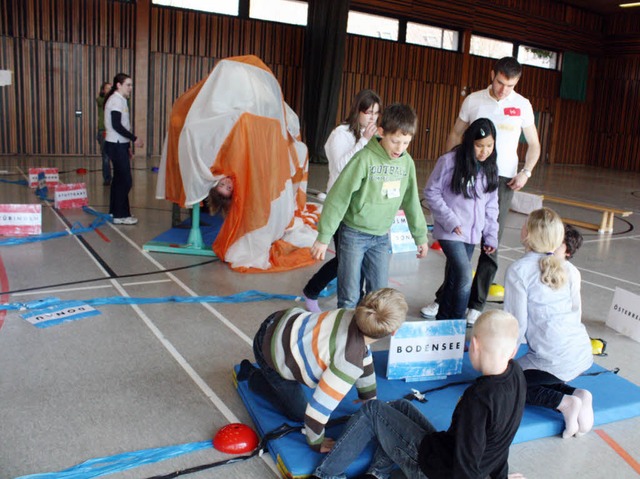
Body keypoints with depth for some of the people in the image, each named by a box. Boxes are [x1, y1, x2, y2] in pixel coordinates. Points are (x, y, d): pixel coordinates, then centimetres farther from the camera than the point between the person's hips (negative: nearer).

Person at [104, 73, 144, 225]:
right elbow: (116, 125, -22)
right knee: (125, 180, -9)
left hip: (118, 145, 10)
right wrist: (134, 138, -18)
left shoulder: (119, 100, 16)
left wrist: (127, 147, 17)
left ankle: (115, 211, 24)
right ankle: (120, 215, -4)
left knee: (119, 178, 15)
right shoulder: (116, 100, -14)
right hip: (117, 145, -10)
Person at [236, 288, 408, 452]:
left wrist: (370, 400, 17)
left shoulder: (359, 317, -16)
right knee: (297, 413, 10)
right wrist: (316, 443, -13)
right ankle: (251, 375, 23)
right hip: (270, 350, -7)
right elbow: (320, 406, -32)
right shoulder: (349, 360, -38)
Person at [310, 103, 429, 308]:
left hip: (381, 237, 5)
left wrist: (420, 236, 16)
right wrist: (323, 237, -15)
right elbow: (338, 197, -16)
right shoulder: (365, 158, -18)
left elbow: (411, 201, 10)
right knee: (350, 298, 1)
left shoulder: (407, 162, -2)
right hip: (354, 233, -5)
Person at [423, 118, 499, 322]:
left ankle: (443, 319, 26)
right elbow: (431, 192, -7)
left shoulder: (490, 168, 7)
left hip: (473, 234, 6)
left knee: (454, 278, 13)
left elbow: (491, 205, 13)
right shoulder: (449, 161, -11)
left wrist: (491, 235, 8)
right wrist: (449, 219, -13)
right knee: (465, 276, -17)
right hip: (450, 232, -5)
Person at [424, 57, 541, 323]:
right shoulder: (473, 100, 3)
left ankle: (476, 304, 12)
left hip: (503, 180, 0)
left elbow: (534, 145, 9)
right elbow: (456, 134, 11)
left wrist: (526, 172, -6)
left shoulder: (522, 105, 2)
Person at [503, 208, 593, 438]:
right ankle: (577, 395, 3)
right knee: (539, 380, 28)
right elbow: (576, 313, 16)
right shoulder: (570, 269, 7)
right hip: (583, 354, 7)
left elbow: (518, 324, -10)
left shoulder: (518, 270, -11)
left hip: (554, 360, -7)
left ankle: (564, 402, -5)